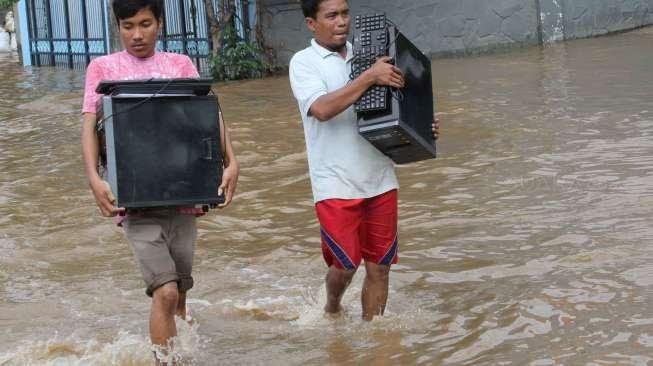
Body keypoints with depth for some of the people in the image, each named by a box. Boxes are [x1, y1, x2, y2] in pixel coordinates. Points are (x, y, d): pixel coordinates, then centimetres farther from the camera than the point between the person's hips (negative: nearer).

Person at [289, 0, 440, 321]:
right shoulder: (304, 62, -4)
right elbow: (322, 109, -21)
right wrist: (369, 77, -24)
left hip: (380, 180, 5)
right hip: (336, 183, -4)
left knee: (379, 266, 6)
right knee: (345, 264, -1)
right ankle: (332, 308, 31)